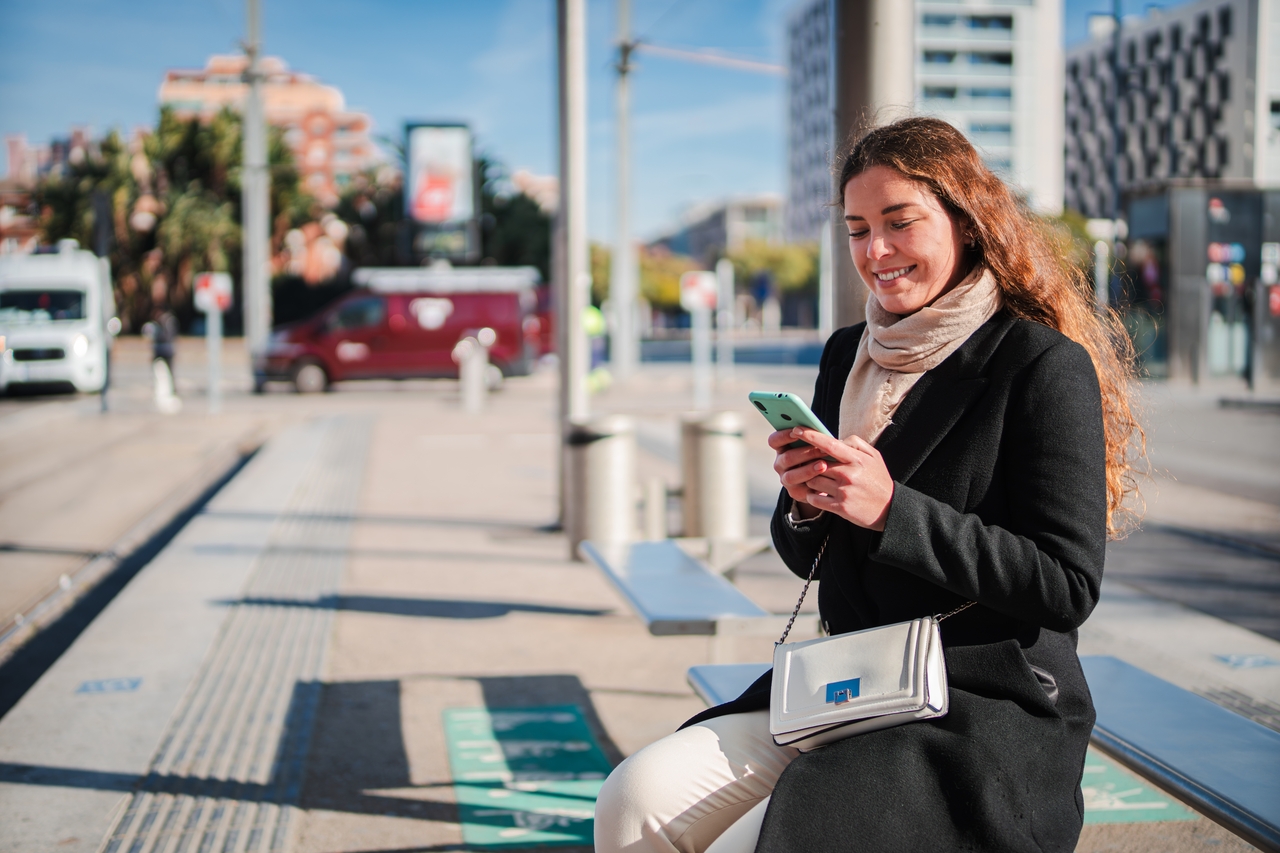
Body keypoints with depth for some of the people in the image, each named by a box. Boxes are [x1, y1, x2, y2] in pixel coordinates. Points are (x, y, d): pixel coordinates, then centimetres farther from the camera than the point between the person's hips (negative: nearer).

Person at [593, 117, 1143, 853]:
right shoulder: (847, 356, 12)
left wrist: (891, 510, -18)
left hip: (989, 718, -6)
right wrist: (803, 502, -5)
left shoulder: (1046, 366, -8)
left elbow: (1069, 586, -13)